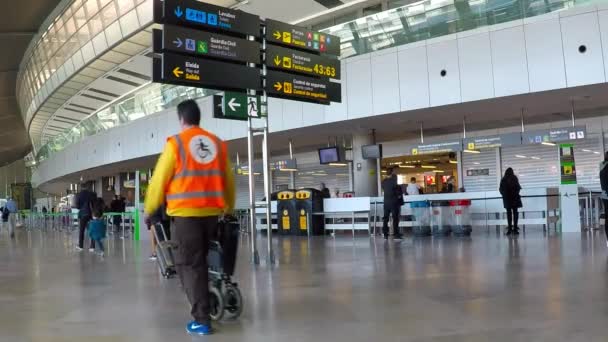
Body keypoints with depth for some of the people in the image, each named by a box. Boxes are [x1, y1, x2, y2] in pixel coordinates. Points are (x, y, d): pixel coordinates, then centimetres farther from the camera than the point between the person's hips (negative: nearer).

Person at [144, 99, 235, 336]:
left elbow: (159, 179, -2)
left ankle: (202, 320, -1)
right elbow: (228, 180, 13)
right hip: (212, 212, 5)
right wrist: (229, 207, 28)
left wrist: (149, 209, 11)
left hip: (185, 213, -4)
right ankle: (205, 307, 26)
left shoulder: (175, 143, -4)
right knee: (200, 262, 19)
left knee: (189, 265, 1)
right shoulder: (217, 143, 8)